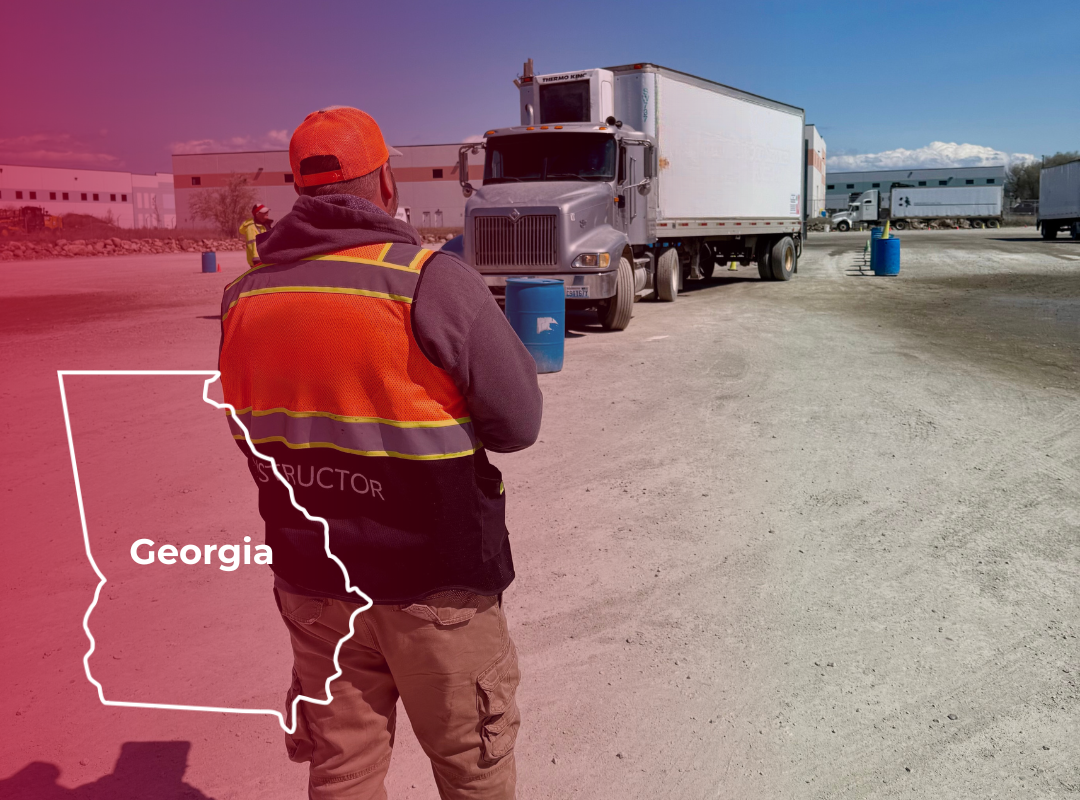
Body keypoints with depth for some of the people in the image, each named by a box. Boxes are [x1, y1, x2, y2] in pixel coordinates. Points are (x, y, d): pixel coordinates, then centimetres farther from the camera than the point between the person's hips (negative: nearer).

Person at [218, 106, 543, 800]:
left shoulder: (245, 298, 0)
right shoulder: (431, 282, -17)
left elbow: (255, 438, 10)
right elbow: (519, 423, -14)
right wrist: (495, 330, 3)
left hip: (311, 580, 5)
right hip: (434, 584, -4)